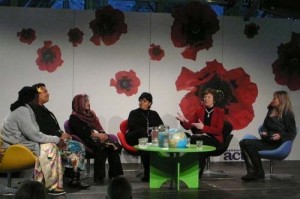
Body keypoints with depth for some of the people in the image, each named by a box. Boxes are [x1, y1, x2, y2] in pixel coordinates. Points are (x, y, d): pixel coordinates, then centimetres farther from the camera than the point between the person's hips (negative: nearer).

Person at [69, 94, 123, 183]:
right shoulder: (74, 118, 4)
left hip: (98, 138, 6)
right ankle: (98, 176, -31)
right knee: (101, 148, -35)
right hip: (86, 141, -6)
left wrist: (103, 134, -3)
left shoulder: (91, 113, 25)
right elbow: (80, 132, -10)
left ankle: (114, 174, -23)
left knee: (115, 146, -21)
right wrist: (96, 135, -18)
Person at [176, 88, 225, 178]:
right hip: (199, 137, 3)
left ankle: (197, 173, -25)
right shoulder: (199, 110, 12)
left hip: (214, 139, -2)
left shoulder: (220, 111, 3)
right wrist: (183, 121, -22)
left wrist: (203, 127, -20)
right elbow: (188, 126, 2)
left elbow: (218, 130, -7)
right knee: (193, 139, -34)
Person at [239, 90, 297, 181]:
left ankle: (259, 173, -15)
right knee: (243, 142, -16)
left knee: (249, 144, -26)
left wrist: (280, 135, -23)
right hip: (267, 140, 8)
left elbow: (292, 134, -7)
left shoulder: (287, 115, -4)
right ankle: (251, 171, -28)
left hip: (277, 143, -8)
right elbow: (264, 126, 25)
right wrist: (263, 131, 3)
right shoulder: (271, 111, 17)